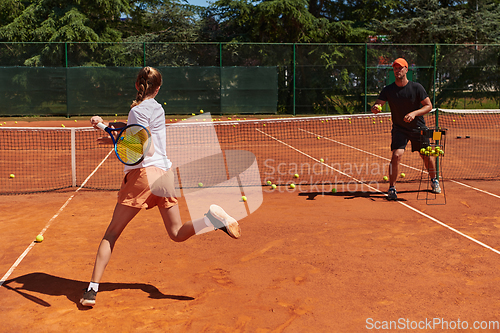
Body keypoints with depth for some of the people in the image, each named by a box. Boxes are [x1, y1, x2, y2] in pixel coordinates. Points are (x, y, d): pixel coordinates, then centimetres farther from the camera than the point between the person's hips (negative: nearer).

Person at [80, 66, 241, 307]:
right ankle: (214, 218, -12)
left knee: (111, 233, 4)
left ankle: (92, 289, 3)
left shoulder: (138, 110, -6)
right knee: (177, 233, 13)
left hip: (144, 173, -6)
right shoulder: (157, 108, 16)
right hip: (164, 173, 6)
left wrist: (115, 140, -12)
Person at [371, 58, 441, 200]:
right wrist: (375, 108, -37)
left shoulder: (416, 87, -11)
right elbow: (377, 105, -11)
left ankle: (434, 180, 36)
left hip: (418, 128, 1)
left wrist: (414, 113, -25)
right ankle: (392, 188, -7)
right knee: (396, 155, -20)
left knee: (427, 156, 7)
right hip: (399, 128, -1)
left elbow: (429, 106, -8)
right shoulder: (388, 90, -8)